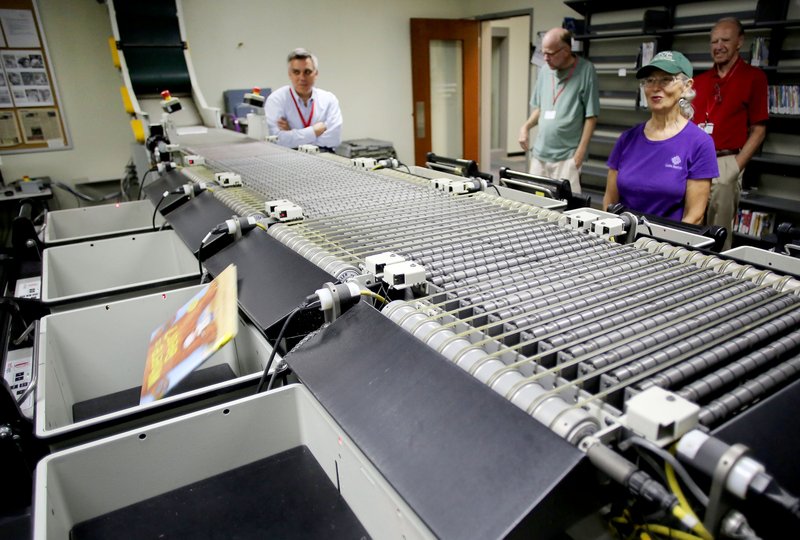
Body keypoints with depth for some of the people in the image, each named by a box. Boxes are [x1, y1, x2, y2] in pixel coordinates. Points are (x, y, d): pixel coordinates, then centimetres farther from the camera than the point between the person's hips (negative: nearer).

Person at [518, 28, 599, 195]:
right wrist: (526, 126, 1)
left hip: (567, 155, -5)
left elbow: (591, 116, -7)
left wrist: (580, 153, -12)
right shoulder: (545, 71, 8)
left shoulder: (585, 70, -8)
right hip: (540, 152, 5)